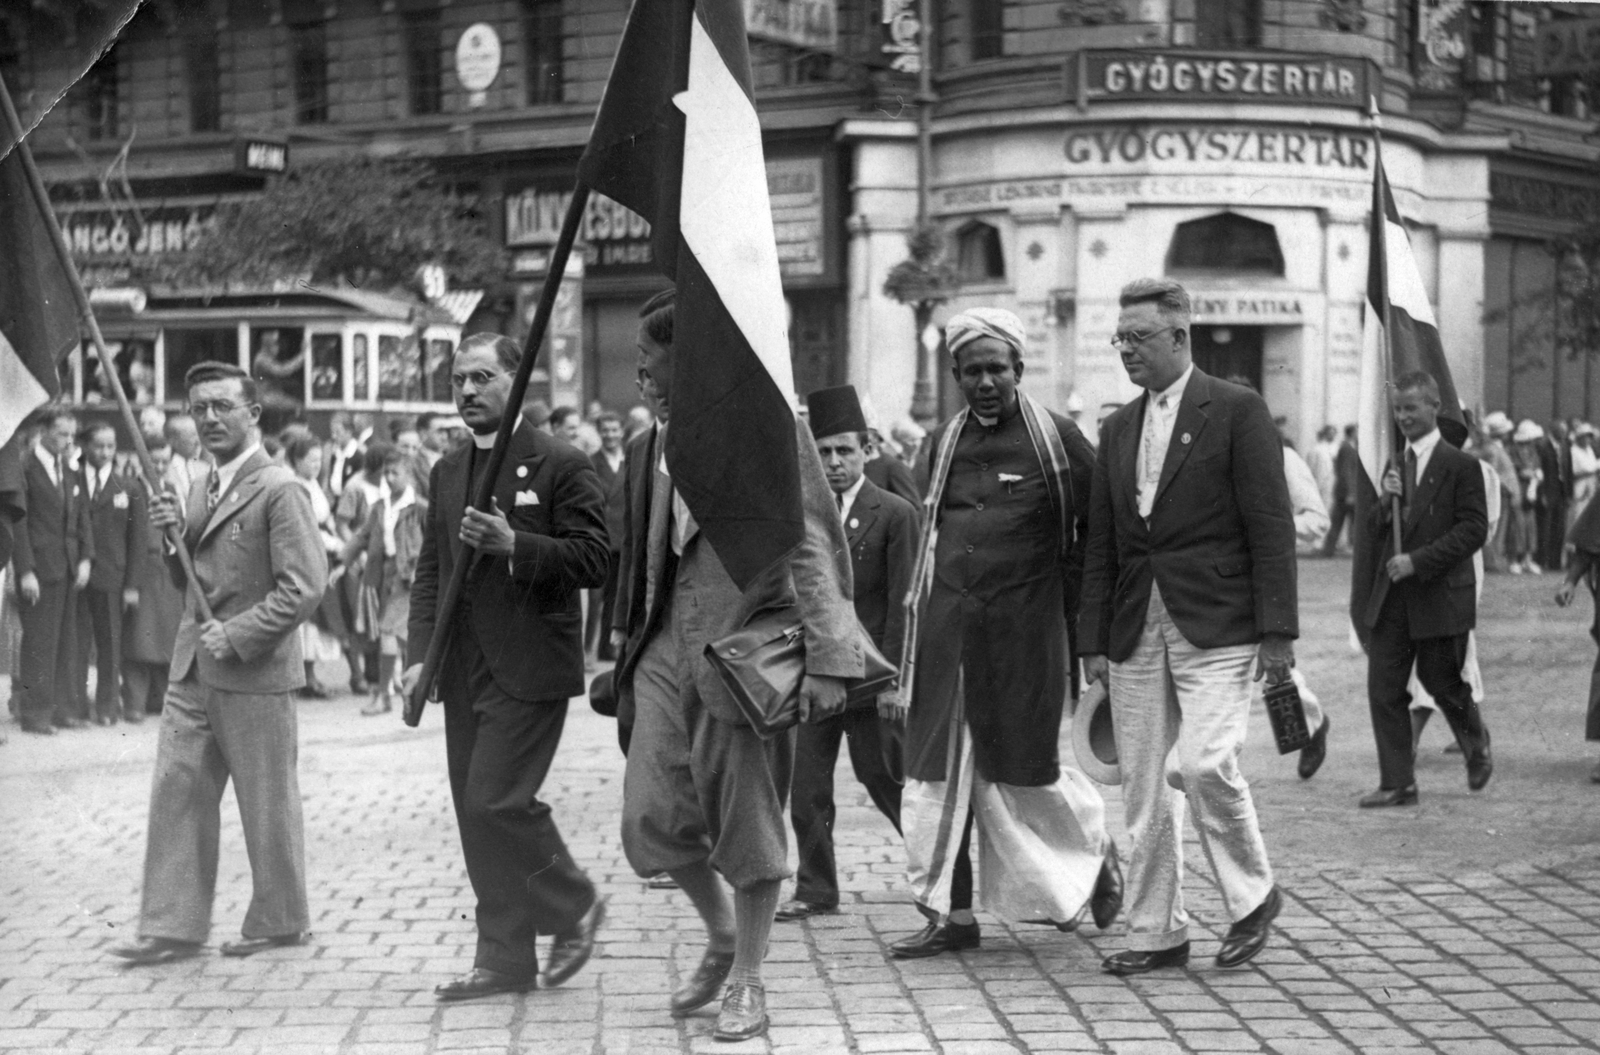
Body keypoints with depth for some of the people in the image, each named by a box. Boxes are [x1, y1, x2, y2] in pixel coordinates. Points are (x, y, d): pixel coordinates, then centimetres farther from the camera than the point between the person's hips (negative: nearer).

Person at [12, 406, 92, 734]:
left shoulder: (70, 472, 14)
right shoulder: (23, 469, -8)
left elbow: (82, 518, 16)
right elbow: (18, 523, -10)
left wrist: (86, 558, 3)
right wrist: (25, 570, -15)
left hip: (69, 569, 6)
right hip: (38, 570, -6)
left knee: (66, 642, 8)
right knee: (39, 643, -3)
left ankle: (63, 708, 14)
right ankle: (35, 713, 3)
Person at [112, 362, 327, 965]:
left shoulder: (279, 490, -12)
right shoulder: (201, 490, 14)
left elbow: (304, 586, -18)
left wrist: (237, 635, -19)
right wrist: (172, 536, 2)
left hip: (254, 672, -7)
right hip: (192, 669, 7)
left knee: (267, 803, 5)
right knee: (176, 794, 4)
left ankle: (280, 922, 19)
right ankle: (173, 927, 8)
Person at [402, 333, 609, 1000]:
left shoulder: (560, 466, -6)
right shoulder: (447, 472, 15)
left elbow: (593, 561, -12)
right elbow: (429, 570, 16)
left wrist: (514, 544, -23)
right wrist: (419, 656, 5)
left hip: (529, 668, -7)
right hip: (463, 671, 7)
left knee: (496, 801, -15)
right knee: (475, 814, 8)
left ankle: (574, 907, 9)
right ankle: (505, 959, 16)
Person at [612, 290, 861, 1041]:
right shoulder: (663, 438, 12)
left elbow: (812, 546, -13)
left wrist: (825, 659, -19)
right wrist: (632, 640, 16)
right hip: (669, 646, 7)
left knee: (747, 822, 2)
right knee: (652, 815, 4)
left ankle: (746, 980, 17)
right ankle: (722, 937, 28)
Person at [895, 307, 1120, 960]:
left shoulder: (1057, 439, -2)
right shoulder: (943, 443, 10)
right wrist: (918, 612, 14)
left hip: (1024, 629, -4)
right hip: (946, 626, 4)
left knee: (1021, 768, 1)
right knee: (938, 771, 2)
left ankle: (1094, 851, 29)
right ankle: (952, 914, 10)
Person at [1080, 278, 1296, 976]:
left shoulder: (1236, 412, -2)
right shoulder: (1118, 429, 16)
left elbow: (1271, 527, -6)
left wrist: (1277, 632, -11)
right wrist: (1094, 641, 11)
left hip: (1216, 626, -6)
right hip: (1136, 630, 6)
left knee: (1207, 764, -16)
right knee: (1142, 786, 5)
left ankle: (1252, 895, 7)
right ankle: (1155, 932, 14)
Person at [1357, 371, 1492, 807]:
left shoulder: (1461, 466, -7)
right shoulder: (1394, 465, 13)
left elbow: (1473, 530, -13)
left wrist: (1418, 560, -20)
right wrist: (1386, 500, -6)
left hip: (1441, 597, -6)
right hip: (1392, 598, 6)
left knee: (1443, 685, 7)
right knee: (1383, 689, -1)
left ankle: (1478, 750, 36)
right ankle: (1397, 784, 5)